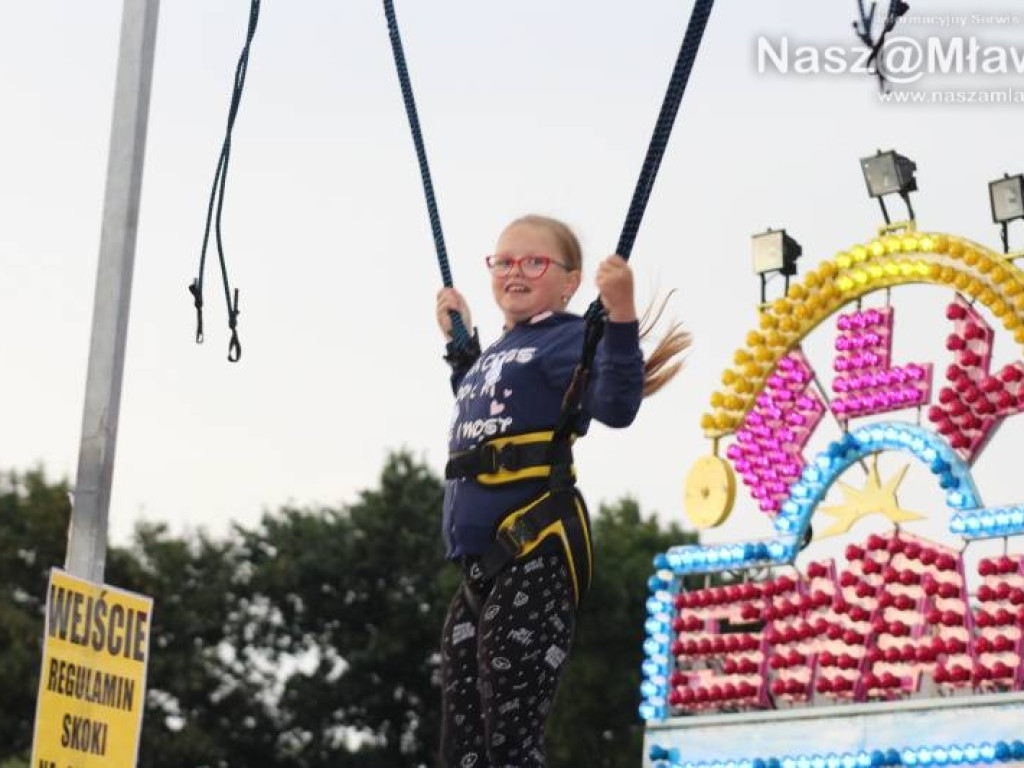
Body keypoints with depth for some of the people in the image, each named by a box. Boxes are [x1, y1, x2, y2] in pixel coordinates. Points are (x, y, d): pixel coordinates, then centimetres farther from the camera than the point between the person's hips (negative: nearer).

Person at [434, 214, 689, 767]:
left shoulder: (567, 338, -5)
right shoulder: (497, 352, 22)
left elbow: (616, 408, -23)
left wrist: (621, 317, -33)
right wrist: (459, 344, 39)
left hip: (537, 561, -9)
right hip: (480, 566, 9)